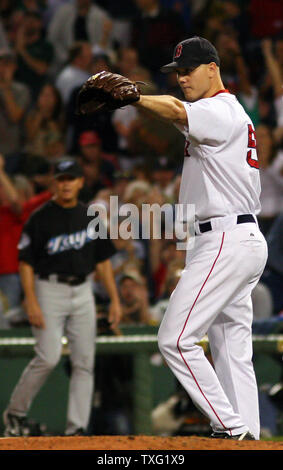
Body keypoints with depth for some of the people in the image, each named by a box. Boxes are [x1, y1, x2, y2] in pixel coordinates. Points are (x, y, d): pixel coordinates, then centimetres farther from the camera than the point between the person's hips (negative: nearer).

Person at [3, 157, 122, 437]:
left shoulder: (90, 218, 9)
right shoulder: (41, 219, -6)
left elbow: (102, 261, 15)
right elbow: (26, 262, -7)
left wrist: (114, 299, 8)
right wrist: (31, 302, -17)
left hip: (82, 291, 5)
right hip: (50, 290, -5)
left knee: (84, 361, -1)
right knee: (48, 357, -15)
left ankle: (77, 428, 2)